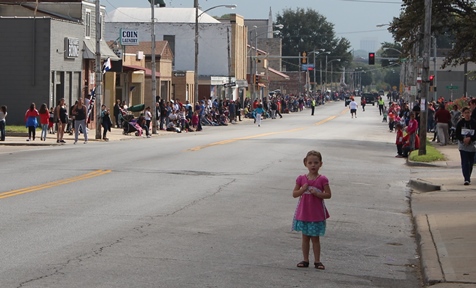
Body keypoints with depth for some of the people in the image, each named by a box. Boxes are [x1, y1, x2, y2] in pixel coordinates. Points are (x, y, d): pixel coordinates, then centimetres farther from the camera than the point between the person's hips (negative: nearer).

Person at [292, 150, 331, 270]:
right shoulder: (301, 178, 0)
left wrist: (317, 193, -20)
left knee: (315, 238, 4)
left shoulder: (322, 179, -7)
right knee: (305, 237, 9)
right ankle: (305, 260, 16)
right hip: (303, 213, 2)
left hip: (317, 214, -2)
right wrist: (303, 189, -16)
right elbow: (294, 194, 2)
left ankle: (317, 261, 12)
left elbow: (328, 195, -6)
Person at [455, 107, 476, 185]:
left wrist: (470, 138, -20)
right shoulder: (460, 123, -1)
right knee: (465, 162, -10)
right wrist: (463, 139, -17)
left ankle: (468, 177, 26)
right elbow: (457, 135, -1)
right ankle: (467, 179, -16)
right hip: (463, 146, -1)